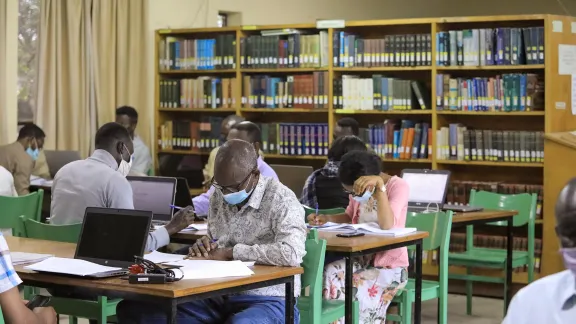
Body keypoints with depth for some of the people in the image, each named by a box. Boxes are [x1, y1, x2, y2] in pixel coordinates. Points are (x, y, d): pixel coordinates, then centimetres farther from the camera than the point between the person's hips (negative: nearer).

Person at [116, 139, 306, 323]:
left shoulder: (280, 199, -12)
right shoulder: (219, 196, 10)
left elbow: (292, 254, -28)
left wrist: (231, 252, -20)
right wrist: (203, 247, -4)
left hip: (266, 300, -7)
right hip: (217, 296, 7)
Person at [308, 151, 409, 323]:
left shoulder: (398, 186, -14)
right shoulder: (358, 190, 3)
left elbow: (387, 226, -30)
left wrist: (380, 185, -36)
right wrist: (327, 218, 2)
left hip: (390, 265, -5)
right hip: (363, 258, 6)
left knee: (352, 293, -28)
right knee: (329, 275, -24)